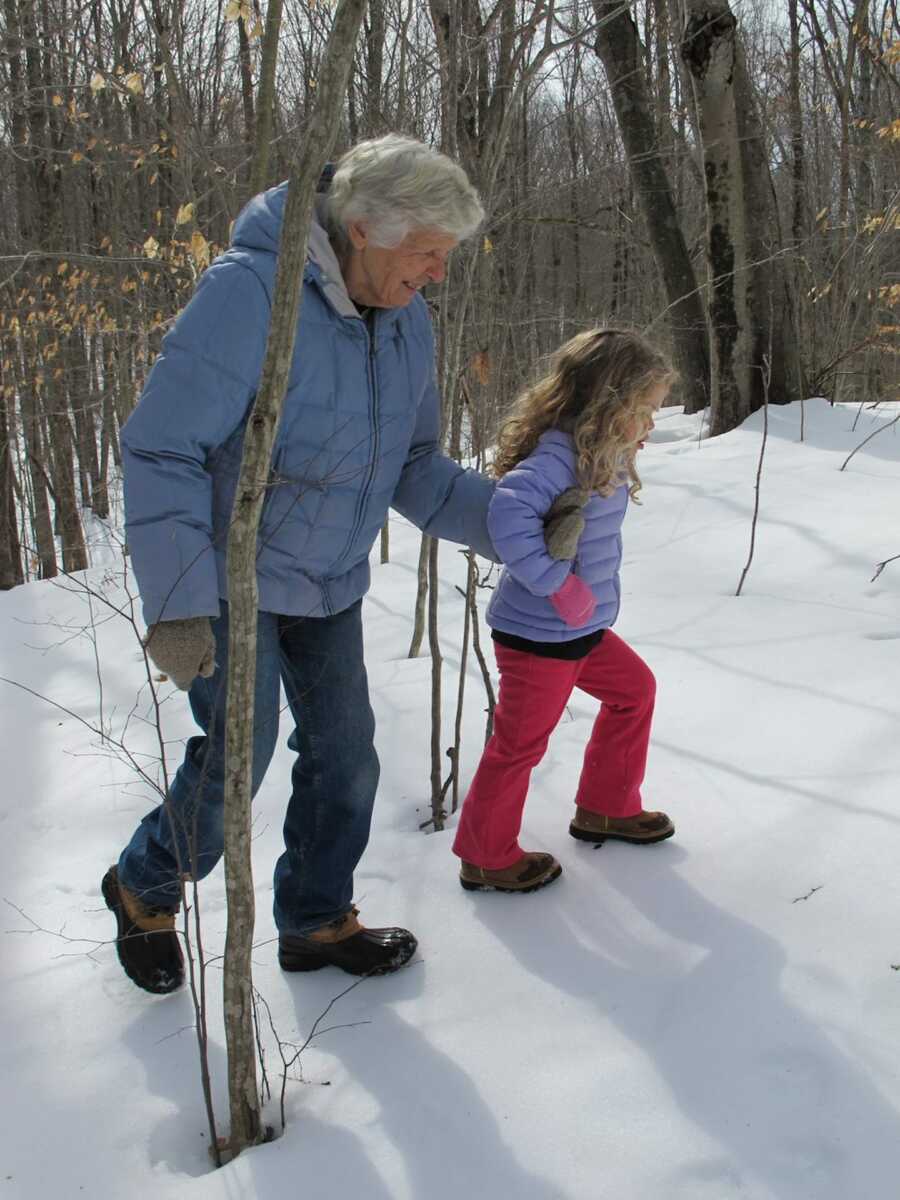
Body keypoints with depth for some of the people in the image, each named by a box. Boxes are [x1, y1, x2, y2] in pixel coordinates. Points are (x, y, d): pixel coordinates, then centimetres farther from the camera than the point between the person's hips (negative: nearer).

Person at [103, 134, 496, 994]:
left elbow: (412, 468, 8)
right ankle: (144, 890, 24)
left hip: (330, 586, 7)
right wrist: (179, 601, -29)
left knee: (344, 757, 10)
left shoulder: (404, 323, -1)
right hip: (228, 577, -7)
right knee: (236, 760, -6)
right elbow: (161, 451, -26)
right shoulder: (248, 293, -25)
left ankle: (316, 923, 31)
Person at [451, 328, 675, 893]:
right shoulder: (558, 455, -25)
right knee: (521, 741, 2)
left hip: (583, 629, 10)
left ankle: (607, 808, 37)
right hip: (539, 635, -10)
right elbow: (509, 512, -41)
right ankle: (486, 858, 19)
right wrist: (560, 585, -32)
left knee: (634, 689, 22)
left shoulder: (605, 458, 5)